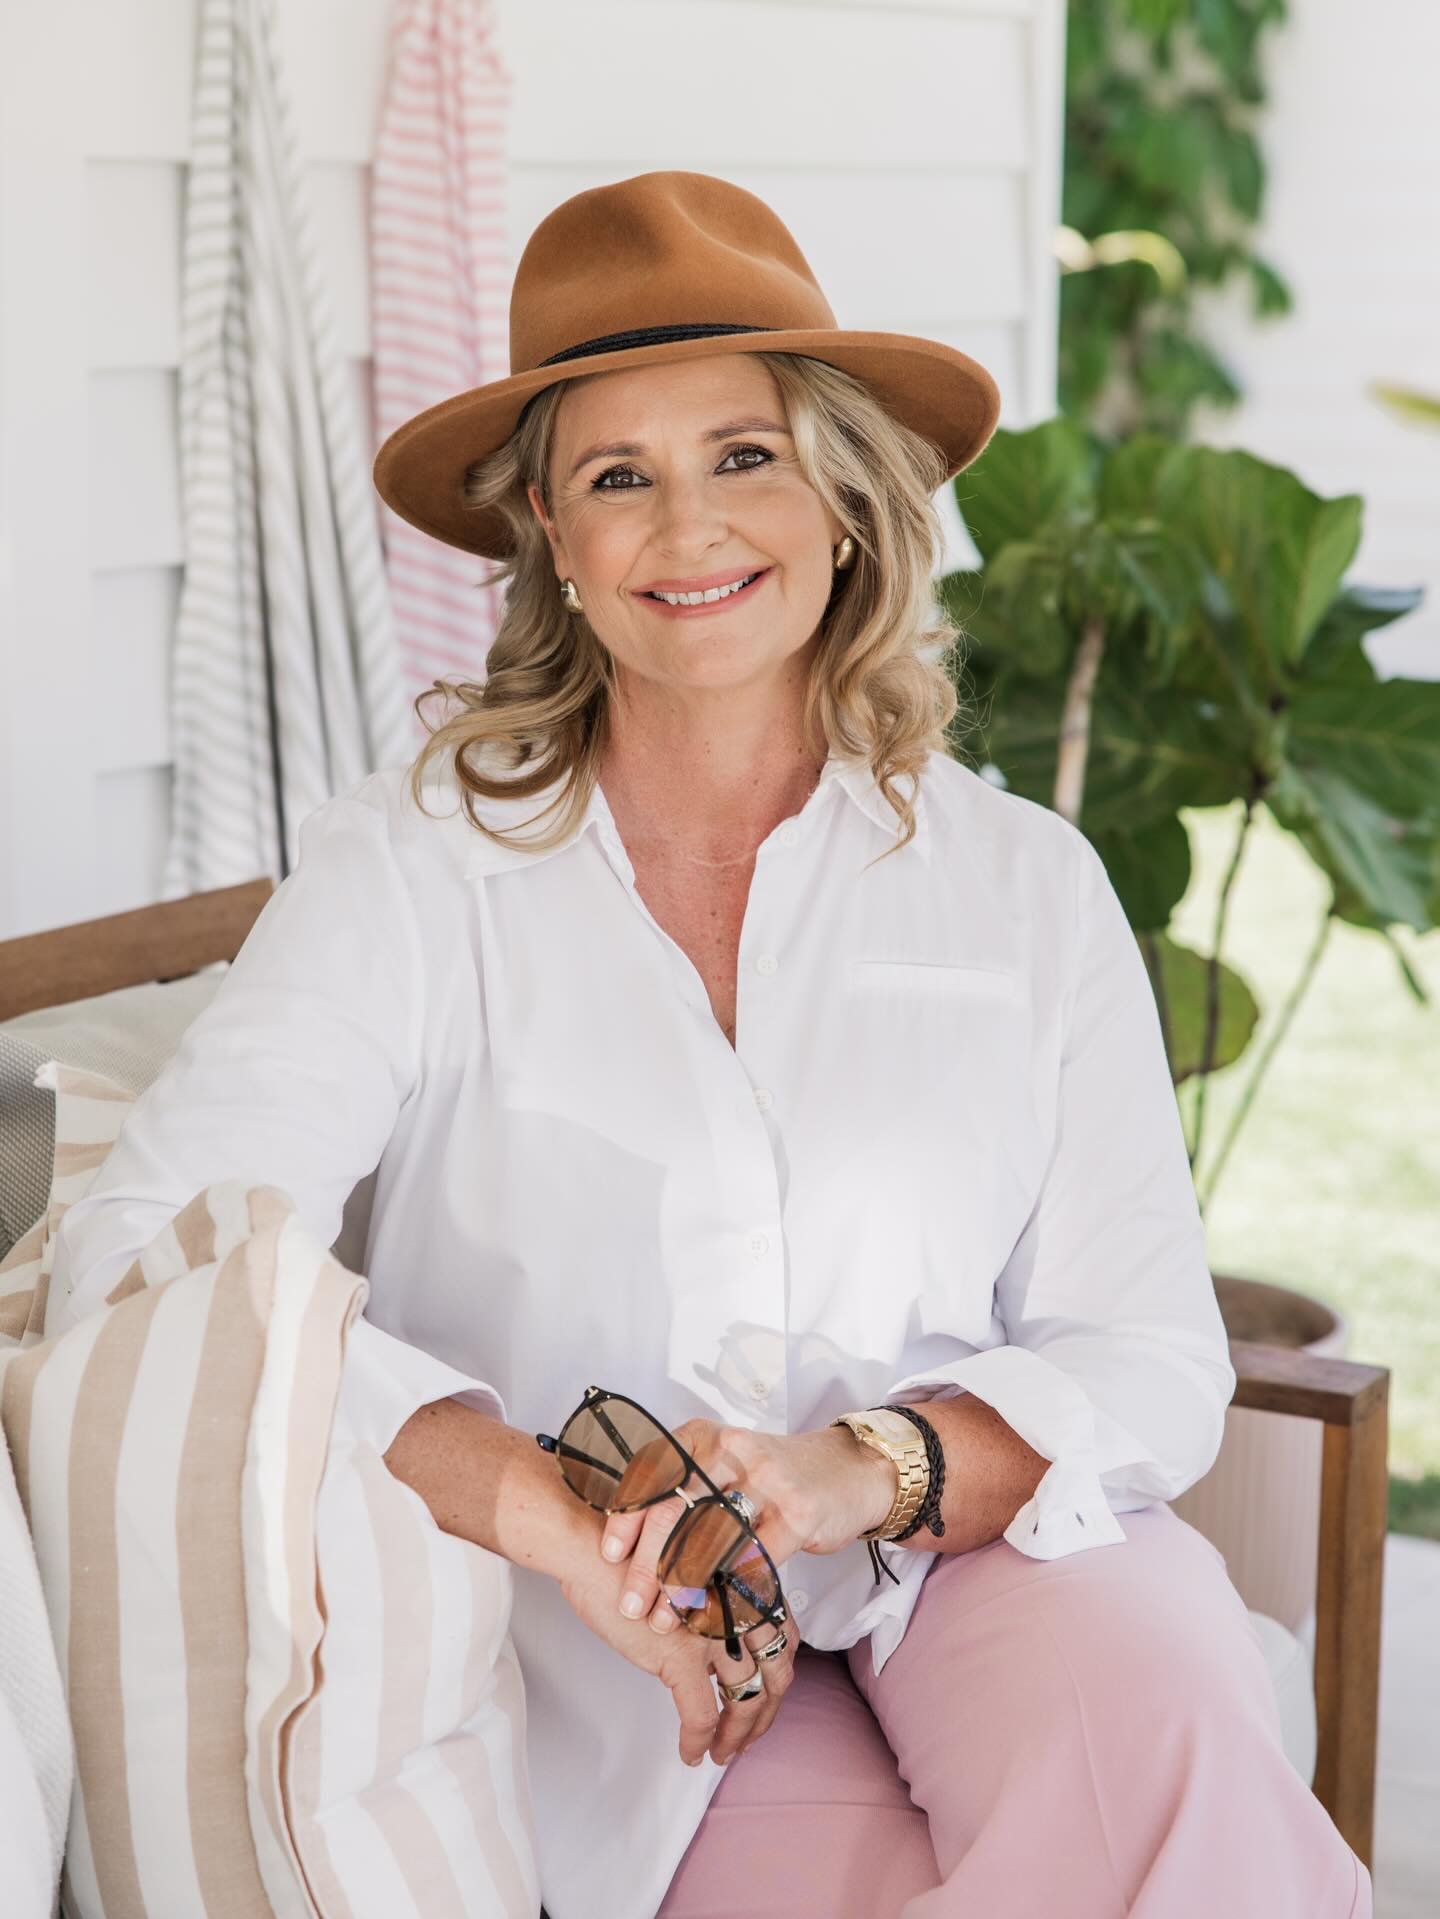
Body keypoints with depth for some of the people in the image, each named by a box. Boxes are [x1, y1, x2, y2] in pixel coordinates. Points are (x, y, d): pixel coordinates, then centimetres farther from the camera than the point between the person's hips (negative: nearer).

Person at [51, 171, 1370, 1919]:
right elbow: (137, 1254, -12)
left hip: (976, 1566, 3)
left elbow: (1152, 1359, 3)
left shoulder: (1026, 890, 7)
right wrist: (555, 1517, -21)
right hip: (629, 1671, -2)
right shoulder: (415, 868, -1)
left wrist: (866, 1471, -18)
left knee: (1153, 1698, -32)